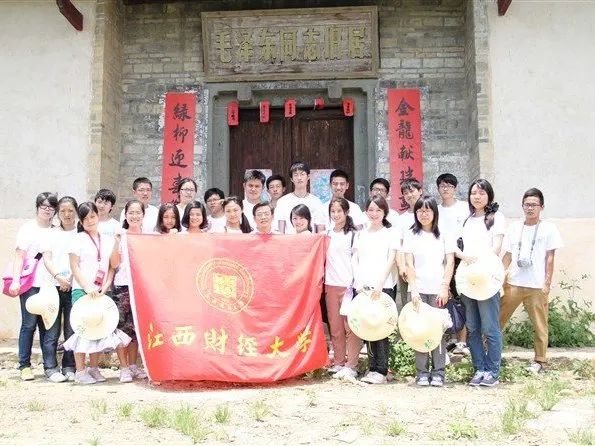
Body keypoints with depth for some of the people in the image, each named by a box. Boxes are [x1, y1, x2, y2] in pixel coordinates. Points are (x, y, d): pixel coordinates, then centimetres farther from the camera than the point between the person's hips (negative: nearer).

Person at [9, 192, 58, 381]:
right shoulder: (28, 228, 4)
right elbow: (19, 256, -1)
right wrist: (15, 280, -9)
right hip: (31, 284, -3)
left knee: (49, 326, 0)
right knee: (29, 325, 1)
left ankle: (50, 367, 3)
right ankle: (24, 365, 12)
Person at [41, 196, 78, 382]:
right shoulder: (52, 233, 12)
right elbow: (46, 258, 4)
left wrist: (71, 276, -10)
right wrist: (58, 277, -12)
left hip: (74, 286, -1)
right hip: (53, 285, 1)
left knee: (72, 328, -1)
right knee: (52, 328, -1)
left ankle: (69, 367, 8)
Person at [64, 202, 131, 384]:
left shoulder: (108, 240, 12)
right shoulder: (79, 239, 1)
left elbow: (112, 266, 12)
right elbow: (74, 267, -5)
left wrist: (106, 285, -3)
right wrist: (88, 287, -14)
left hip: (101, 291, 4)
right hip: (82, 290, -4)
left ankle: (93, 369, 15)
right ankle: (80, 371, 2)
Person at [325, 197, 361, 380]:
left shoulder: (353, 234, -2)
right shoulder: (328, 234, 13)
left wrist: (355, 284, -10)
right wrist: (322, 280, 11)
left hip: (348, 284, -5)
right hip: (330, 284, 5)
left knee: (350, 325, -4)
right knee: (335, 326, 8)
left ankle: (351, 366, 1)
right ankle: (338, 363, 17)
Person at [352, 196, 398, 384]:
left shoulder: (390, 234, 6)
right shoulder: (360, 234, 17)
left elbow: (391, 261, -3)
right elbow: (355, 260, 12)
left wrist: (380, 284, -15)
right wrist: (359, 281, -4)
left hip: (383, 287, -3)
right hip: (362, 287, 3)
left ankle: (381, 371, -1)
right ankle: (372, 368, 11)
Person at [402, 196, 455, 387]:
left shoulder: (444, 235, 7)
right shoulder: (411, 235, 5)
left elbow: (450, 262, 3)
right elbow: (409, 265, 0)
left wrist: (444, 288, -7)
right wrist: (413, 290, -9)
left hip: (438, 290, 0)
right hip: (418, 290, 0)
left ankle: (438, 371, 9)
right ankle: (422, 371, 10)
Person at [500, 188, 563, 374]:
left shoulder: (548, 228, 1)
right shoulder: (514, 227, 10)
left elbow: (550, 258, -1)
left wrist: (547, 283, -5)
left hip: (537, 286, -3)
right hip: (513, 283, 3)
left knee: (539, 325, 3)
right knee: (498, 319, 5)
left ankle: (539, 361, 15)